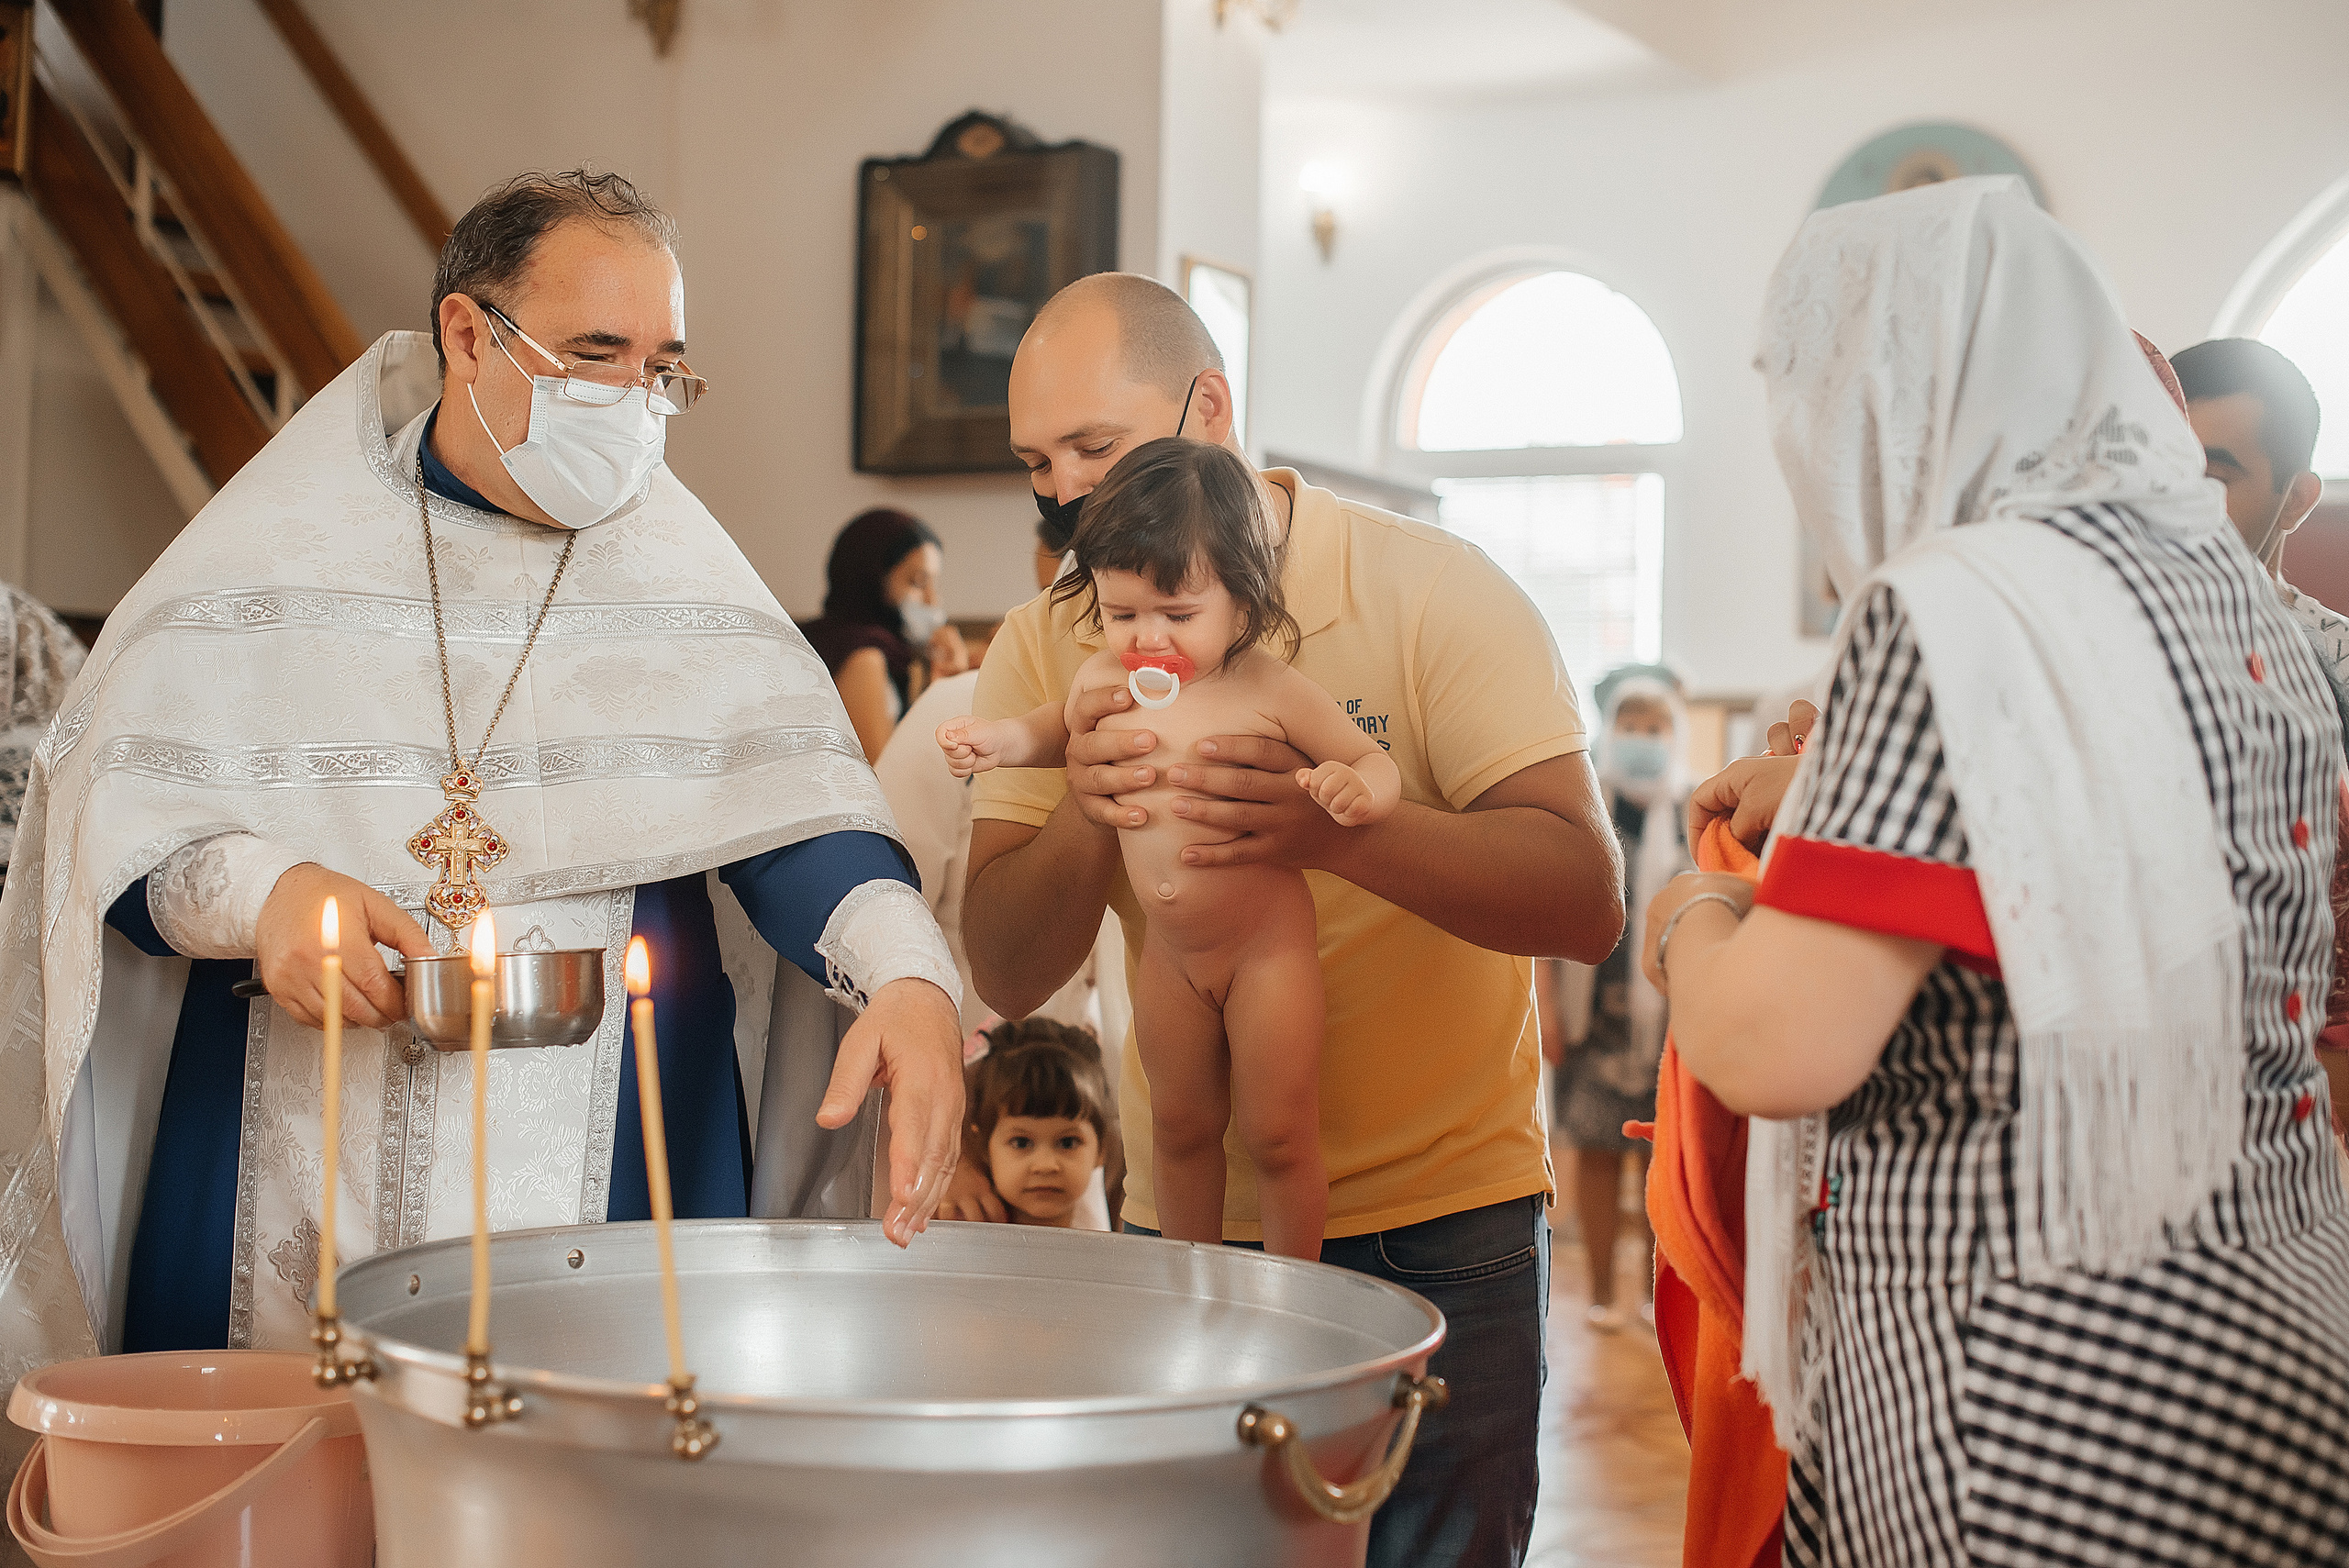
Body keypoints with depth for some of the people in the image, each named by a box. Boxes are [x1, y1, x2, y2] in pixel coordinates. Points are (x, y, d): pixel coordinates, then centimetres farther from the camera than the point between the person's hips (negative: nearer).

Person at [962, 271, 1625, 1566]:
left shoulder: (1432, 591, -9)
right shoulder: (1045, 652, 1)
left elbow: (1586, 903, -18)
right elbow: (1007, 976, -6)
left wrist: (1334, 827, -34)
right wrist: (1085, 816, -27)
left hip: (1439, 1231, -3)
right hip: (1180, 1230, 3)